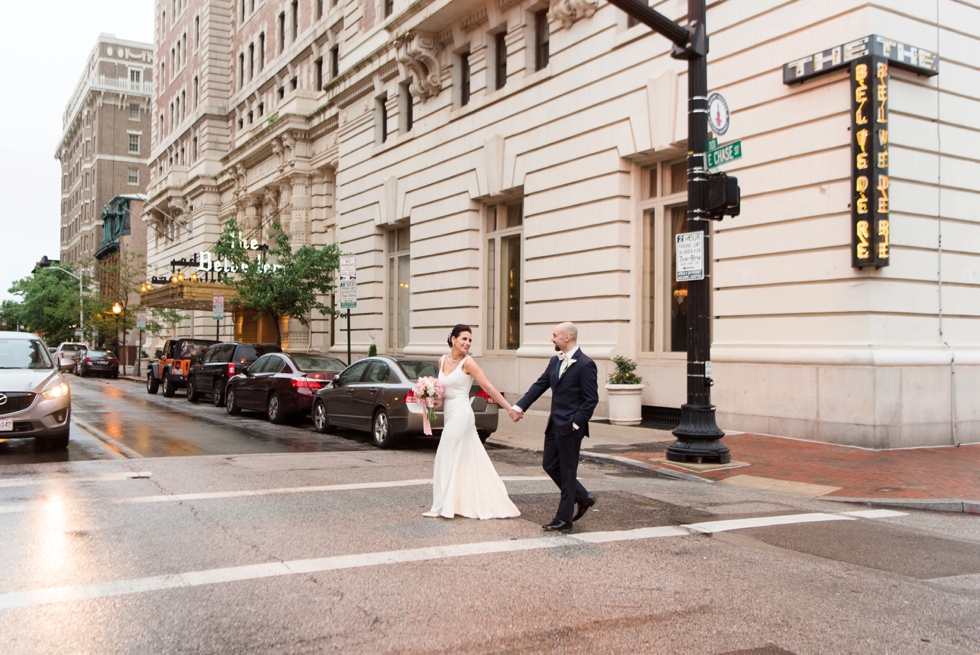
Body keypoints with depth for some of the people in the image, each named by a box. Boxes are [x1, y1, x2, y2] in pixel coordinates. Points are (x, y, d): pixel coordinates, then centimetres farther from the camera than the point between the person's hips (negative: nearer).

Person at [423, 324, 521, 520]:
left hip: (460, 414, -7)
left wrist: (510, 409, -17)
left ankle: (442, 507, 7)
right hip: (449, 414, 7)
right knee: (467, 461, 12)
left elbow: (488, 388, -13)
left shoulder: (468, 363, -10)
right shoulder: (442, 361, 9)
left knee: (447, 460, -3)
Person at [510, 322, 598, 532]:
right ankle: (583, 497, 30)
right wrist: (519, 407, 0)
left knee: (567, 472, 1)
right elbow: (539, 385, 9)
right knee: (550, 465, 14)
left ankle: (563, 519, 11)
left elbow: (591, 399, -15)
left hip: (570, 427, -9)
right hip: (554, 424, 9)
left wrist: (575, 423, -18)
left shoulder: (585, 365, -14)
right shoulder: (555, 361, 10)